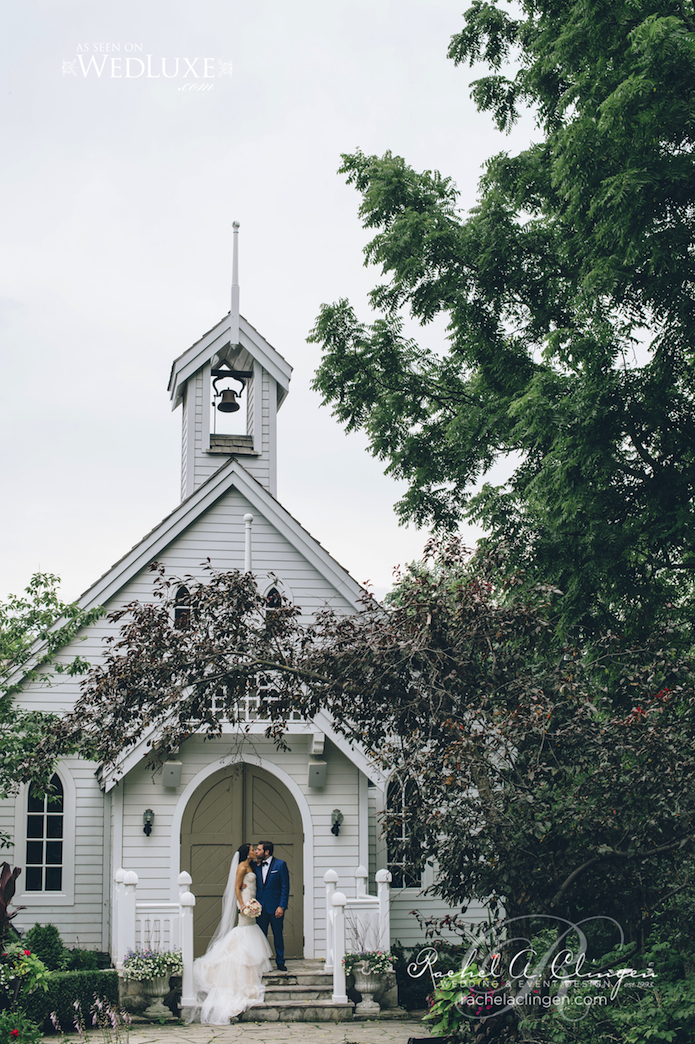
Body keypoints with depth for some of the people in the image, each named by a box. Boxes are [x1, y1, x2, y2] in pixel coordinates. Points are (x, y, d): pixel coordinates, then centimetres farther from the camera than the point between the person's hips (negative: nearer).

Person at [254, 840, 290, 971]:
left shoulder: (280, 864, -4)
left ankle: (280, 962, 16)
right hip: (260, 907, 4)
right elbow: (255, 885, 11)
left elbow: (285, 887, -6)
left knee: (278, 935, 5)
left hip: (275, 906, -4)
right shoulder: (256, 865, 8)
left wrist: (282, 906, -11)